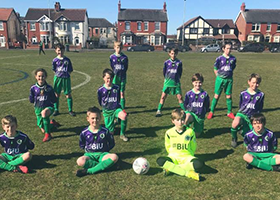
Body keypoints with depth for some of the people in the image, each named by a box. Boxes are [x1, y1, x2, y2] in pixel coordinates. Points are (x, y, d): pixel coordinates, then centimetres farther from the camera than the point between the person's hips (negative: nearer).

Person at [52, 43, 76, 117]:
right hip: (57, 78, 1)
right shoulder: (55, 60, 2)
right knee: (56, 95, 7)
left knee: (68, 95, 1)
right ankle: (56, 110, 19)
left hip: (66, 78, 0)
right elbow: (54, 70, 9)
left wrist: (66, 74, -3)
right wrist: (58, 75, 0)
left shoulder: (67, 60, 2)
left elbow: (70, 70, 6)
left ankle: (70, 110, 11)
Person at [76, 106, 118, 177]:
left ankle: (89, 171, -32)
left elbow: (112, 144, 8)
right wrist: (87, 150, 3)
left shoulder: (105, 131, -3)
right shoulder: (84, 132, -2)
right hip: (89, 154, 0)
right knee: (80, 161, -35)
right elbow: (82, 145, 14)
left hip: (102, 154, 1)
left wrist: (104, 151, 1)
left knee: (114, 157, -34)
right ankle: (104, 165, -25)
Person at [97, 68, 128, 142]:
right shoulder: (100, 90, -5)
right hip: (107, 111, 0)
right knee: (111, 132, -1)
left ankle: (122, 134, -10)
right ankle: (112, 123, 38)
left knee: (124, 116, -35)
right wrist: (105, 107, 8)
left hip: (116, 109, 0)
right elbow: (100, 102, 10)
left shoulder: (117, 88, -1)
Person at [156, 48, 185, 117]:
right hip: (167, 83, 1)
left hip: (176, 83, -1)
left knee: (180, 97, 2)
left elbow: (180, 72, 7)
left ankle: (184, 110, 14)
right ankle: (159, 111, 12)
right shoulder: (166, 62, -1)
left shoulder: (179, 62, -3)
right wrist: (167, 79, 9)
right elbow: (164, 72, 9)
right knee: (163, 96, 2)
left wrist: (177, 79, 5)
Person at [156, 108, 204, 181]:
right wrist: (172, 154, 7)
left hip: (186, 157, 0)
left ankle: (170, 168, -21)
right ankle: (188, 173, -28)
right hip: (173, 157, 0)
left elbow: (193, 147, 9)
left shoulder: (190, 132, -2)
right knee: (160, 161, -34)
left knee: (199, 164, -34)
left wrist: (189, 156, 5)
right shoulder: (169, 133, -1)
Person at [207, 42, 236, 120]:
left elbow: (233, 68, 14)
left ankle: (229, 112, 19)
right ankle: (211, 112, 10)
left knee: (228, 96, 7)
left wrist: (229, 75, 9)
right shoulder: (219, 58, -7)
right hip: (220, 79, -2)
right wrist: (219, 77, 1)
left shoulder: (233, 59, 1)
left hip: (229, 79, 2)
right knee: (216, 96, 1)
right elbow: (215, 68, 2)